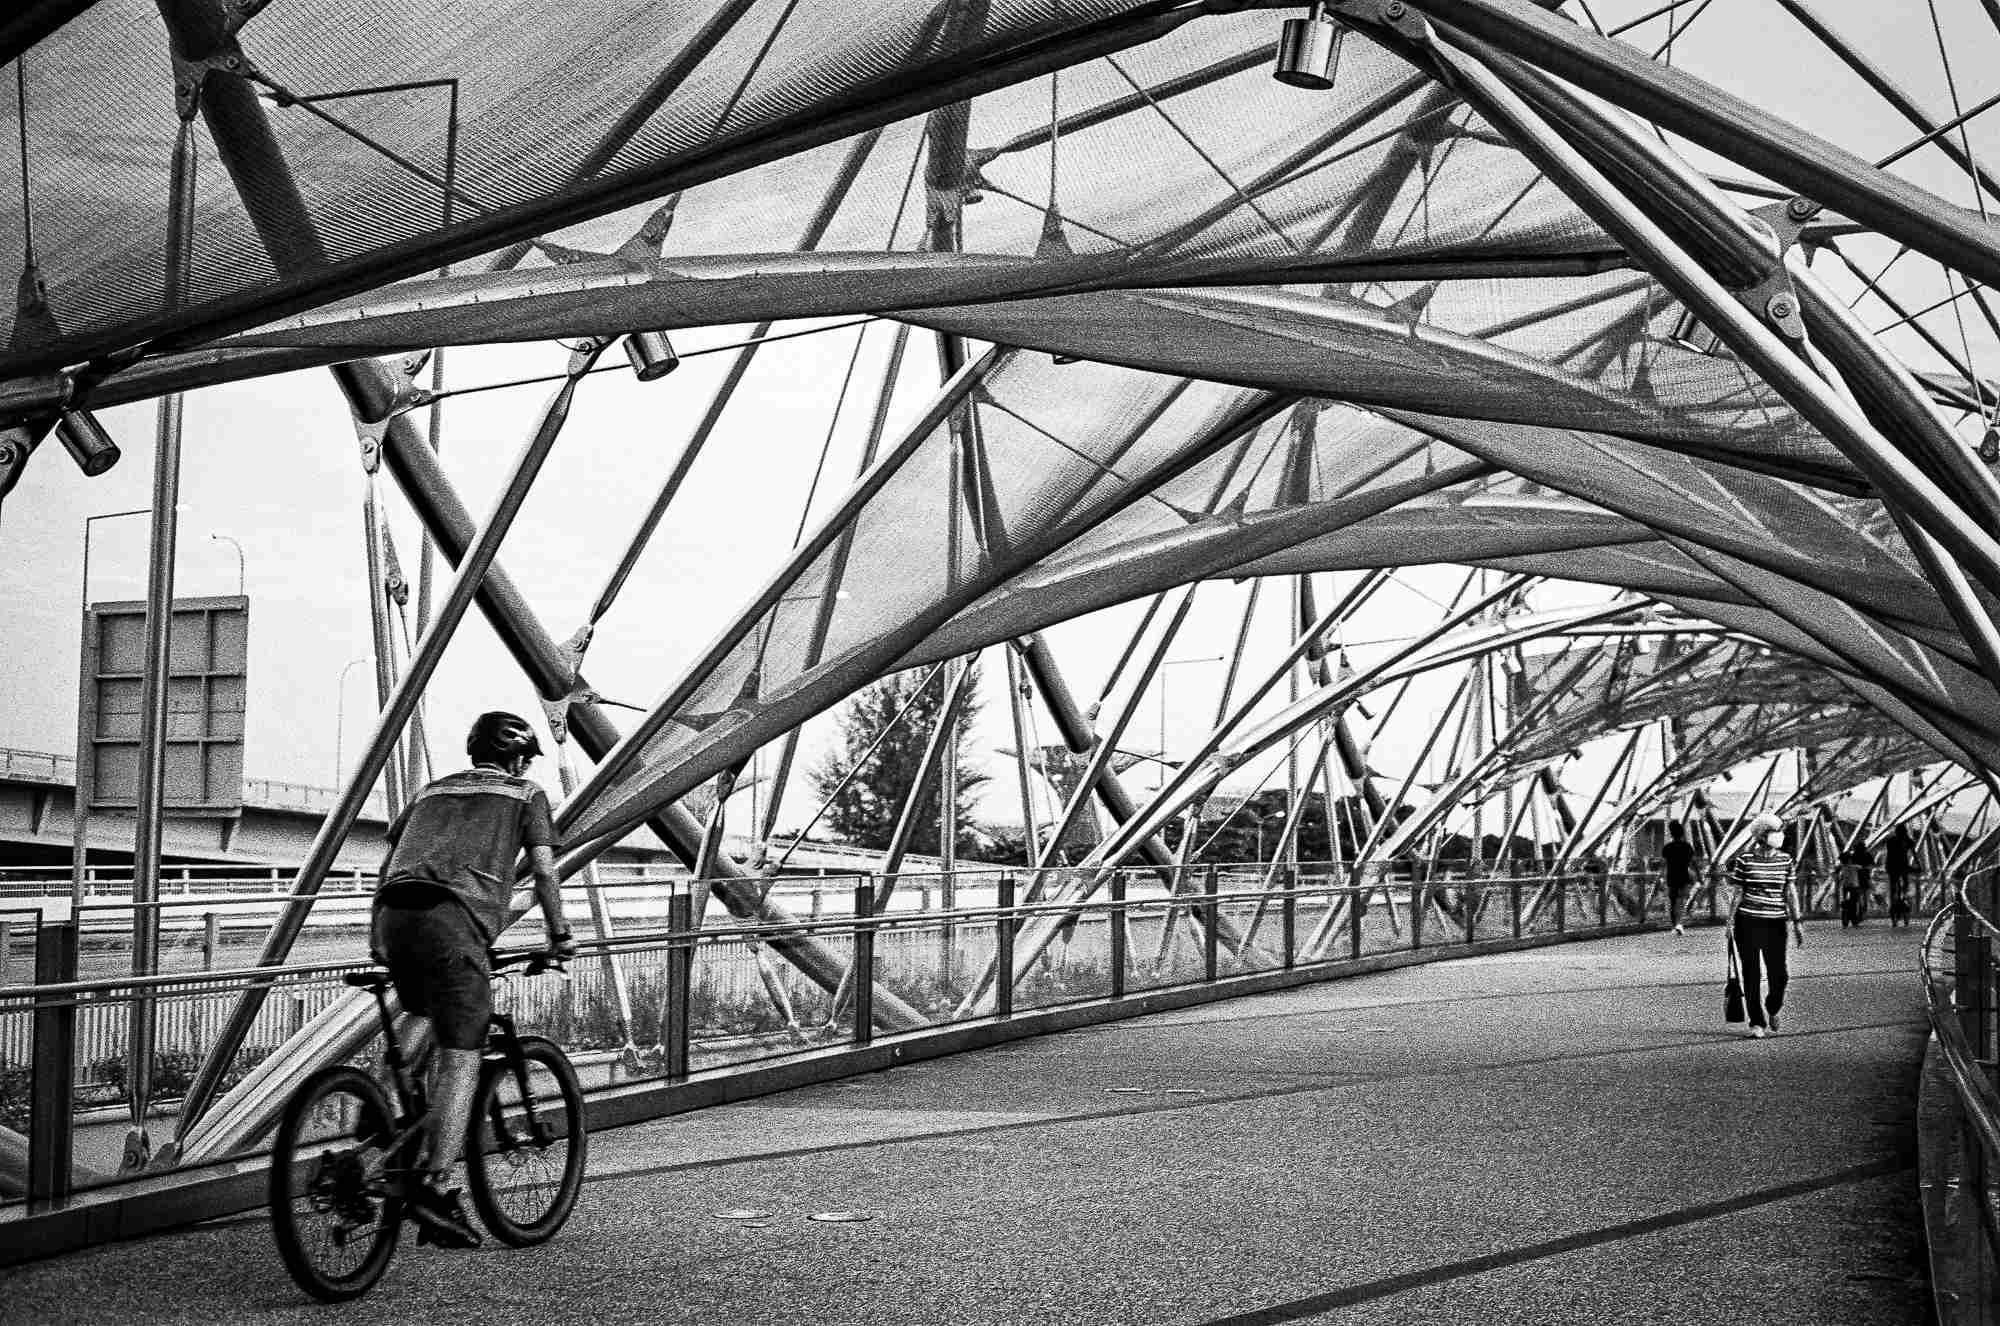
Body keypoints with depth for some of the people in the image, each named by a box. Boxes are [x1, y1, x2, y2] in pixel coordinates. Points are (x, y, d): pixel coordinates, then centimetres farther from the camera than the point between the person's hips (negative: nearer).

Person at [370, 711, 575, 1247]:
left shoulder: (432, 790, 31)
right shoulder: (527, 795, 20)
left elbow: (388, 864, 29)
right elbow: (543, 871, 11)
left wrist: (378, 935, 35)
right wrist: (559, 935, 21)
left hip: (393, 915, 5)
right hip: (453, 919, -5)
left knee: (424, 1019, 27)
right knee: (460, 1057, -6)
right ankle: (434, 1186, -16)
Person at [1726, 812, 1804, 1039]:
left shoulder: (1785, 860, 5)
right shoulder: (1744, 859, -3)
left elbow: (1789, 893, 8)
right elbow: (1738, 893, 1)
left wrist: (1797, 922, 3)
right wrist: (1730, 922, 0)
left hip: (1775, 924, 2)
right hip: (1748, 923, -2)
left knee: (1779, 975, -2)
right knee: (1752, 975, -1)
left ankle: (1772, 1009, 29)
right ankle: (1756, 1023, 9)